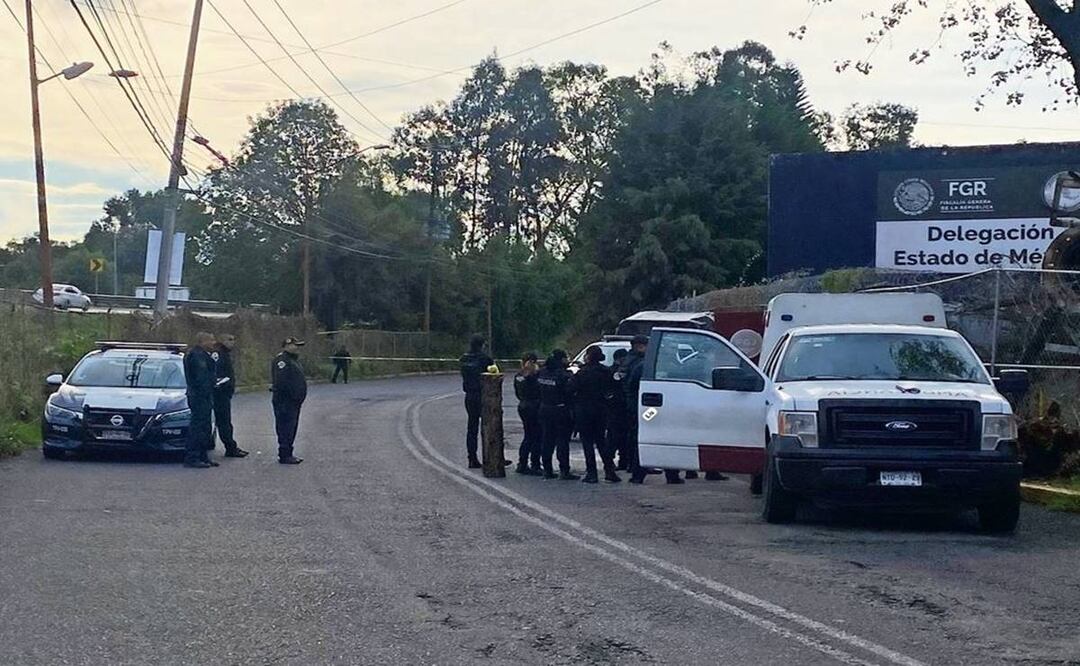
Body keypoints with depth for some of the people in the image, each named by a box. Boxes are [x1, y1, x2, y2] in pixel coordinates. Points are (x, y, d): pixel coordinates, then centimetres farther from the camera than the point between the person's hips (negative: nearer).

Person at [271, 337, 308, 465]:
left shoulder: (293, 360, 19)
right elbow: (281, 381, -23)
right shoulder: (282, 360, -14)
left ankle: (287, 454, 21)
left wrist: (299, 399, 19)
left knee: (291, 429, 14)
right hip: (285, 401, -11)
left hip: (294, 401, 11)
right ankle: (284, 456, -5)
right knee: (285, 429, -8)